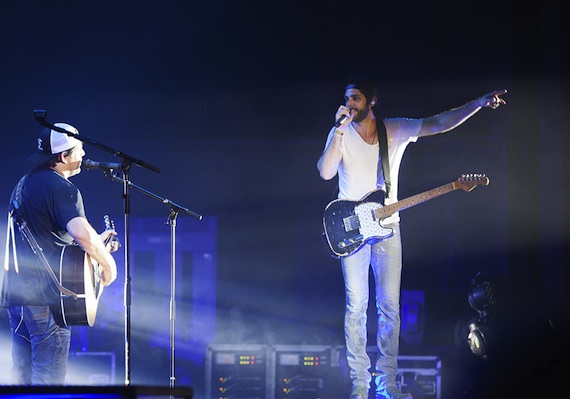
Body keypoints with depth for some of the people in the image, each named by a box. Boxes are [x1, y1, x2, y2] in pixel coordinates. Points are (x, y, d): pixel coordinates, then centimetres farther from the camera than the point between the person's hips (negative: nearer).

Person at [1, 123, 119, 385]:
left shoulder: (24, 184, 19)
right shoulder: (62, 189, -11)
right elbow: (81, 233, -28)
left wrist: (95, 244, 26)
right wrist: (108, 263, -11)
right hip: (45, 297, -9)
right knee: (48, 381, -6)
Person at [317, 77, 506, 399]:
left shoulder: (397, 129, 1)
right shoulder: (340, 134, -2)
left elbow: (440, 123, -8)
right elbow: (326, 172, -17)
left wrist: (479, 103, -20)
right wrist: (340, 129, -22)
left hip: (386, 228, 2)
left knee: (390, 306, 0)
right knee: (356, 306, -3)